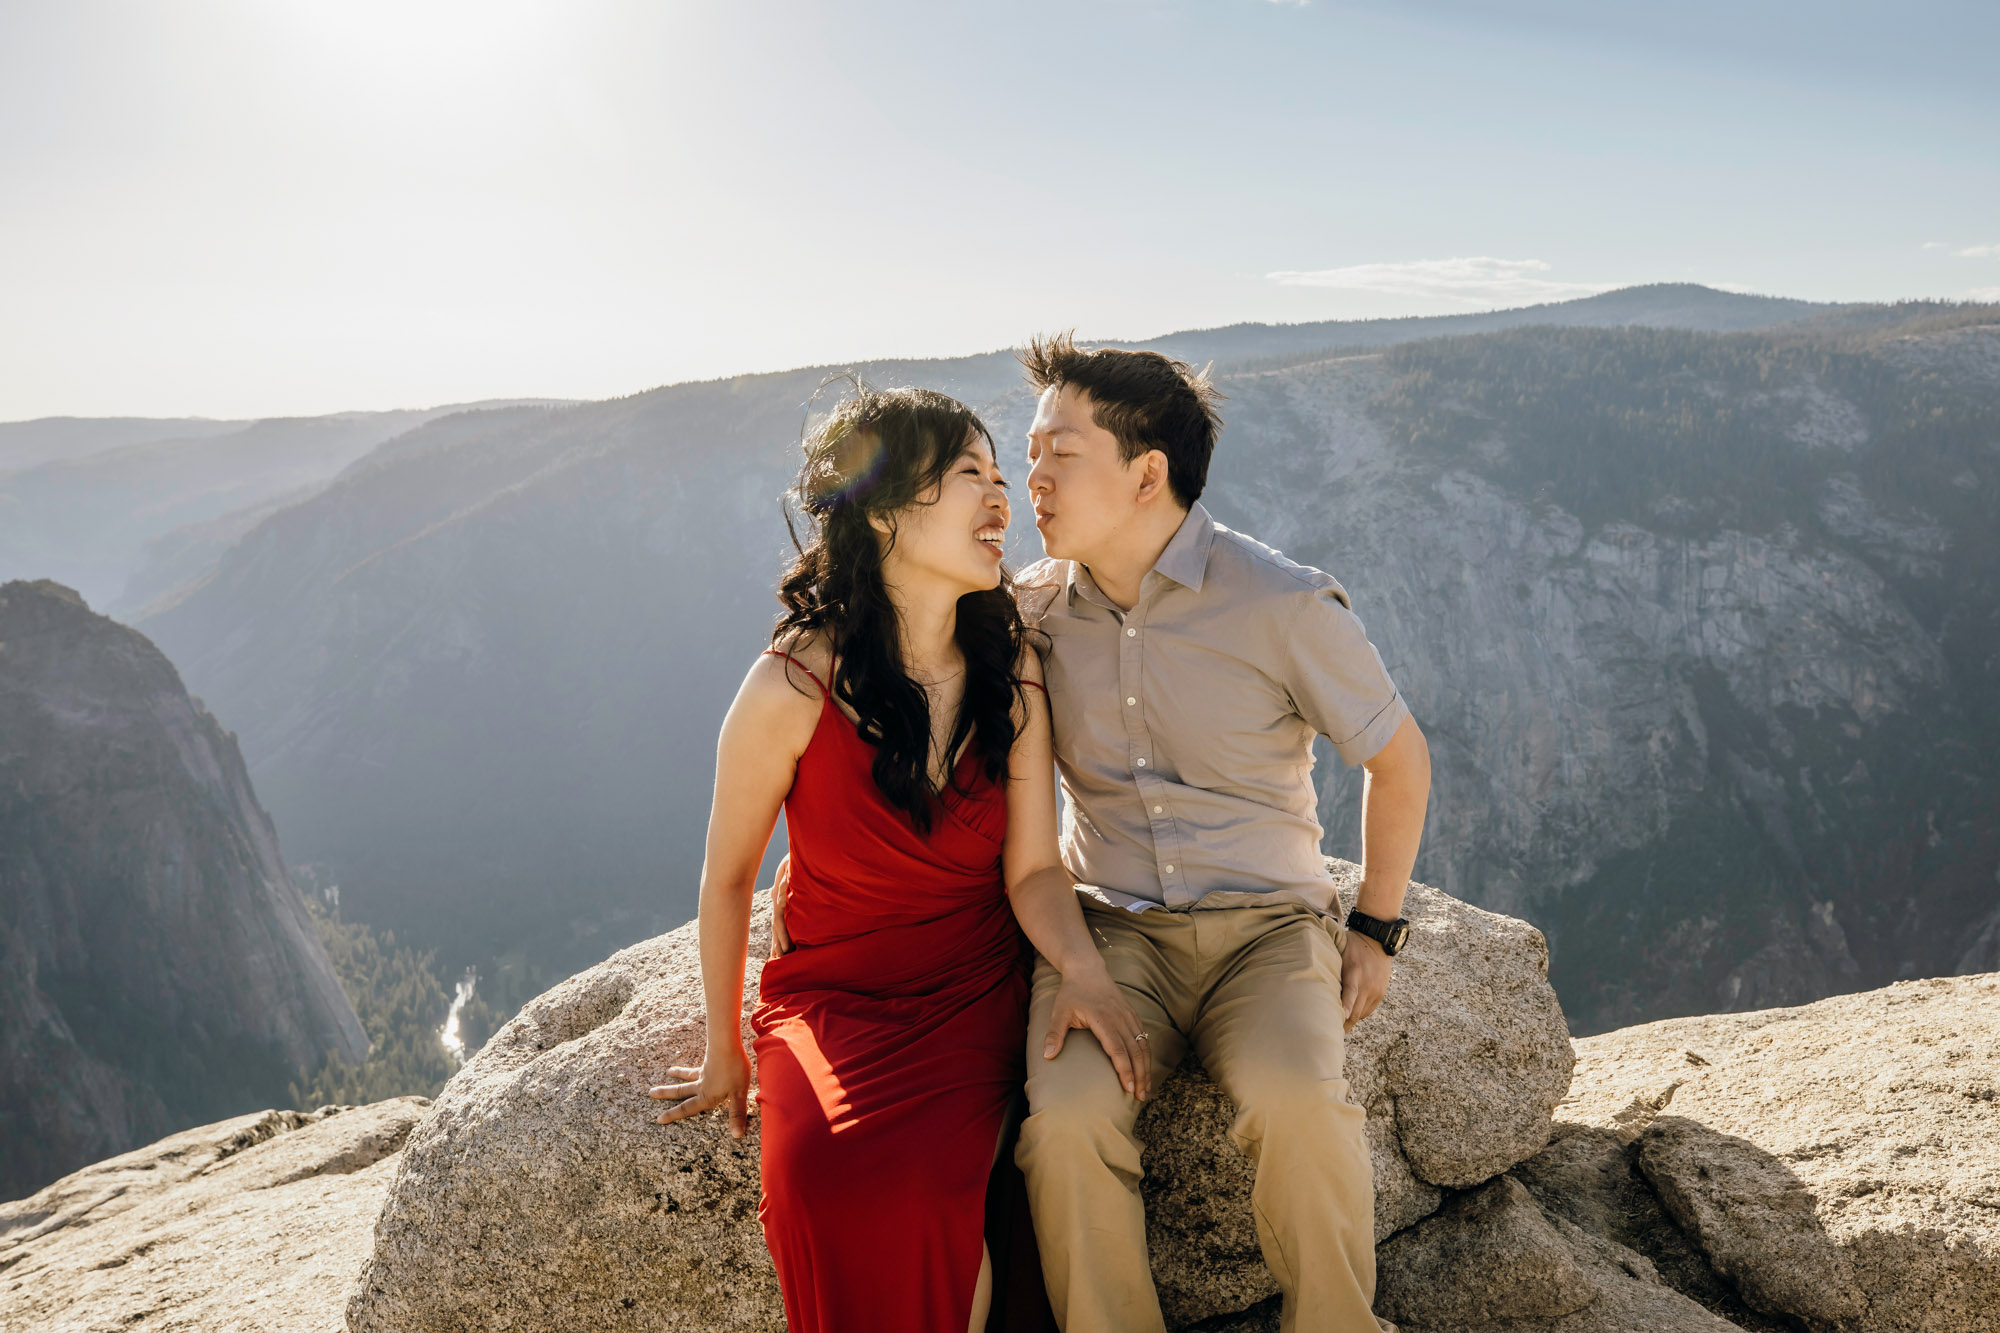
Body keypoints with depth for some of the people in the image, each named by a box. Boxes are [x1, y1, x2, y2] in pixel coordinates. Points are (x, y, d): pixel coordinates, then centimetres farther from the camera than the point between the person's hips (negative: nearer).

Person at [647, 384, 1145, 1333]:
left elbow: (1032, 866, -2)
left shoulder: (1011, 667, -4)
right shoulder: (793, 689, -16)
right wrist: (724, 1048, 8)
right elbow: (728, 877, -2)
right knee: (825, 1178, -31)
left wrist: (1081, 966, -22)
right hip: (831, 997, -2)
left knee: (925, 1181, -27)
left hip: (977, 995, 2)